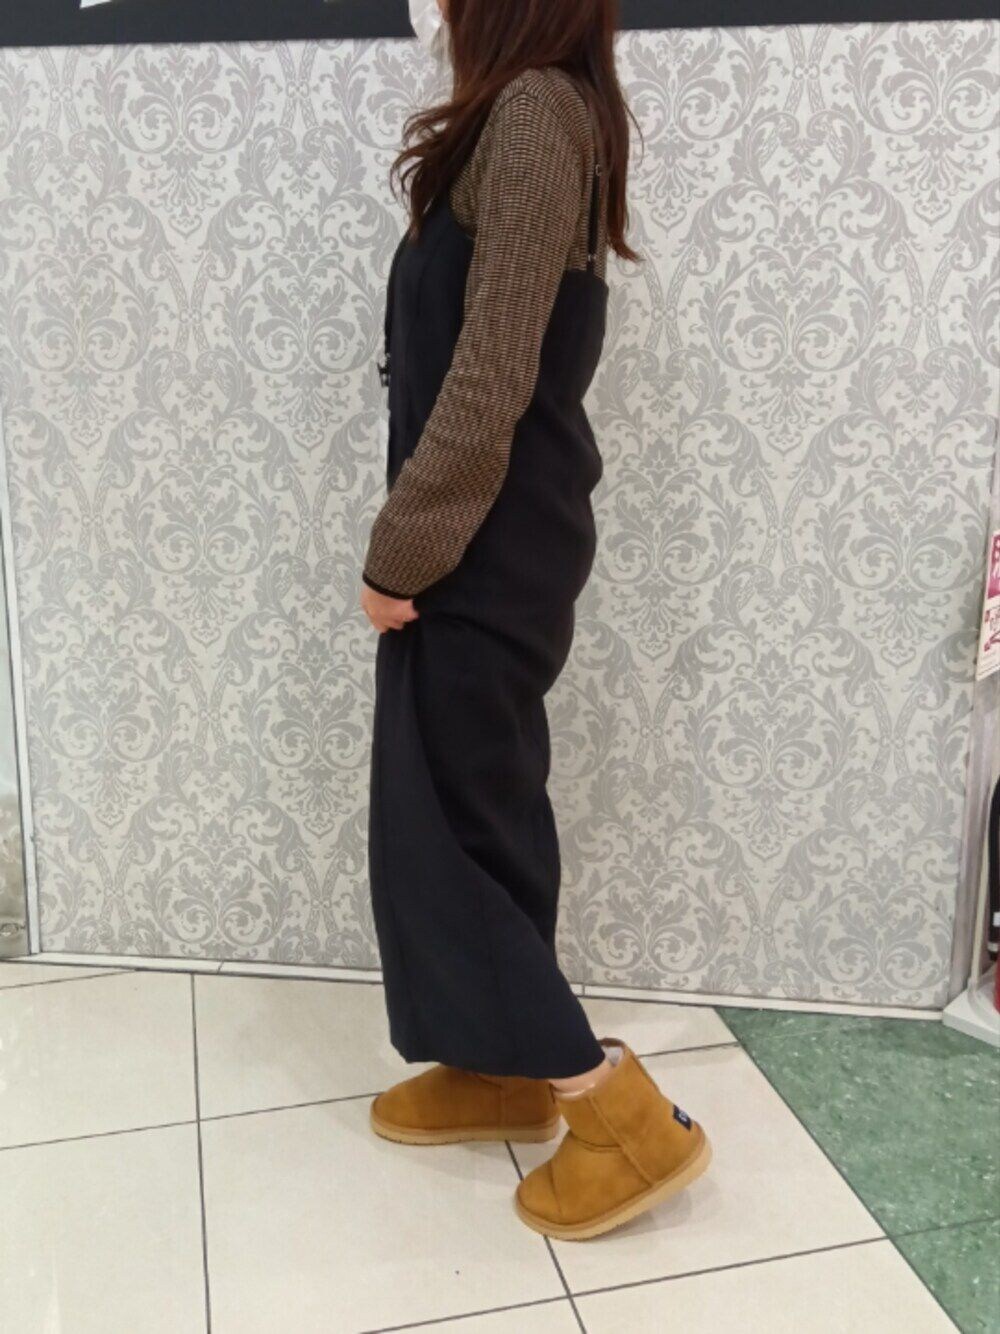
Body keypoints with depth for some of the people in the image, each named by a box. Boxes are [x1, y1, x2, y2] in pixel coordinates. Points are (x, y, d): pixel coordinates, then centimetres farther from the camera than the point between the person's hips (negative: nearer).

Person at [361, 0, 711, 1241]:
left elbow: (489, 377, -22)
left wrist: (401, 548, -16)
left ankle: (624, 1113, 6)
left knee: (443, 824, -2)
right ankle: (502, 1067, 30)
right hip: (493, 535, 10)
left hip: (485, 545, -10)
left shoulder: (532, 108, -16)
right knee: (478, 808, 15)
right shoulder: (533, 113, 15)